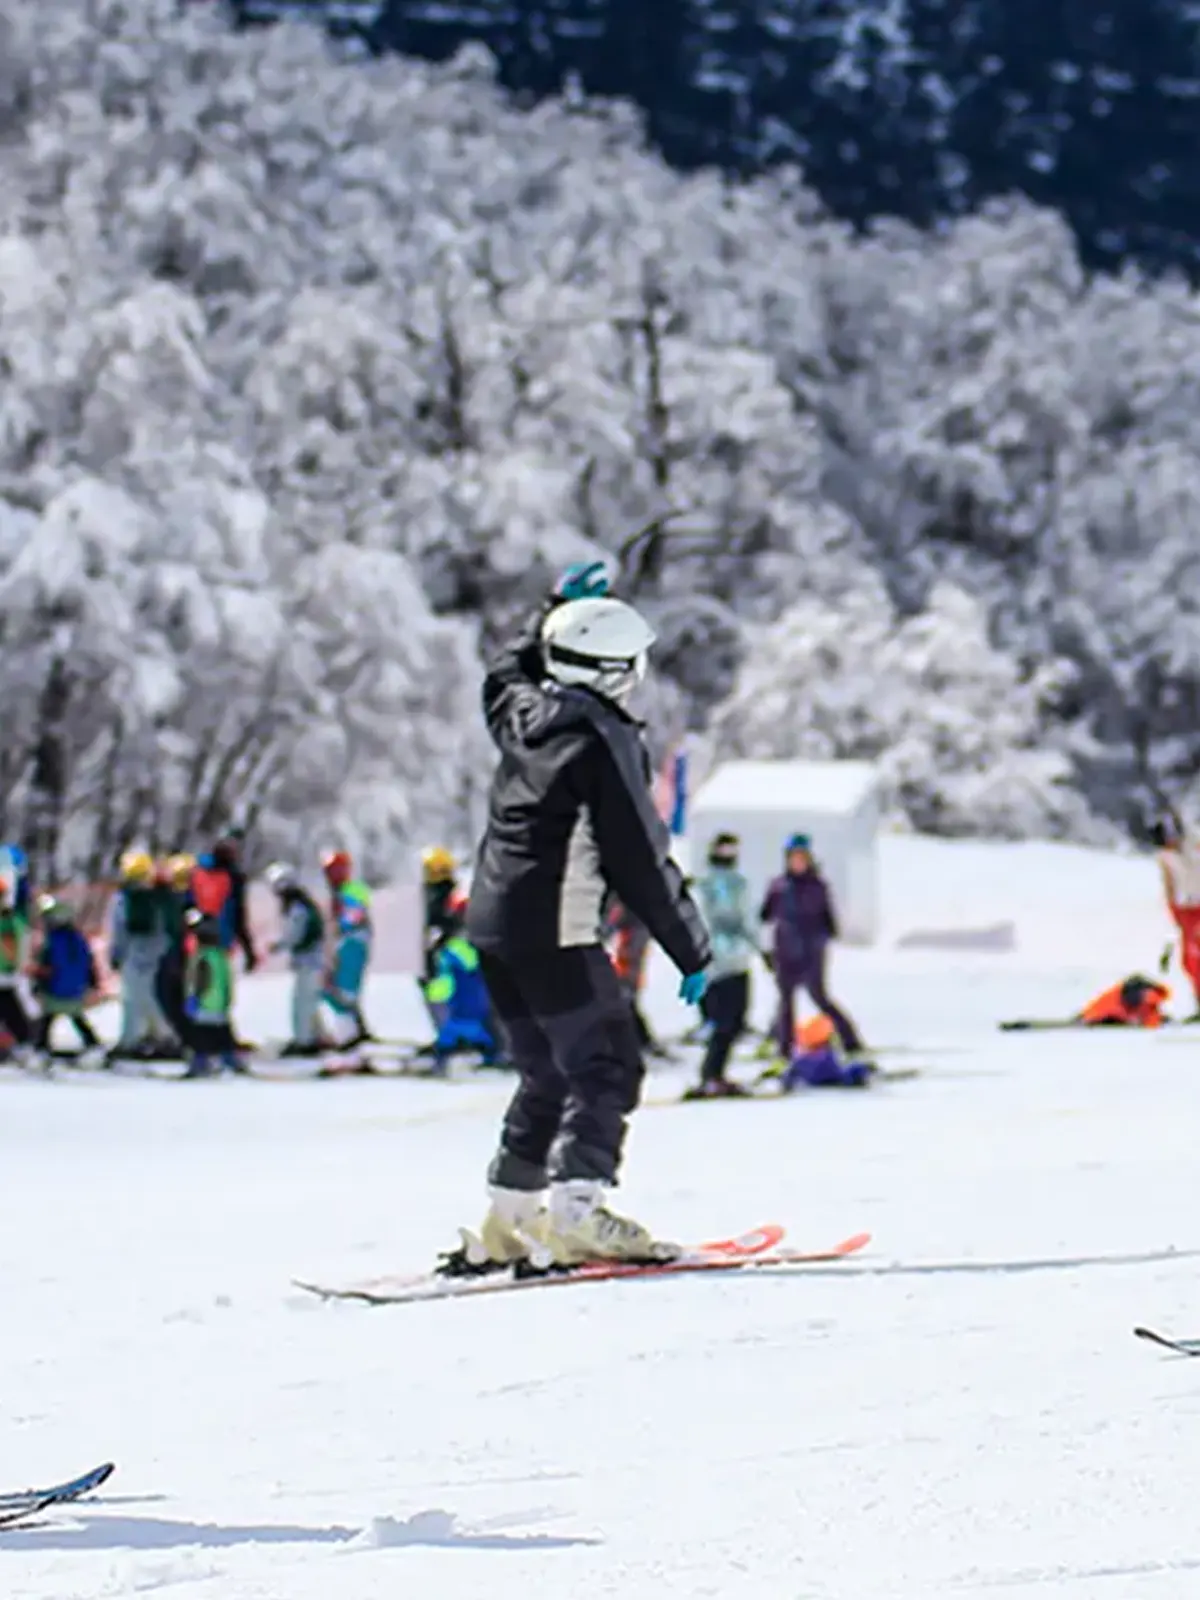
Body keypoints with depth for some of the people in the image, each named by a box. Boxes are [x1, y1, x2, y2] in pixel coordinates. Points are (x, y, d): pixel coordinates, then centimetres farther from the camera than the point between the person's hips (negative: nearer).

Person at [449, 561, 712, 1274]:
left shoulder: (522, 711, 8)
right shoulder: (604, 740, -14)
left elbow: (510, 673, 37)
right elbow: (640, 861, -14)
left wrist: (558, 609, 43)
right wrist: (691, 948, -7)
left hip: (491, 922, 8)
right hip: (556, 931, -8)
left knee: (549, 1075, 16)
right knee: (606, 1068, -7)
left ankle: (507, 1223, 14)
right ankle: (573, 1211, -22)